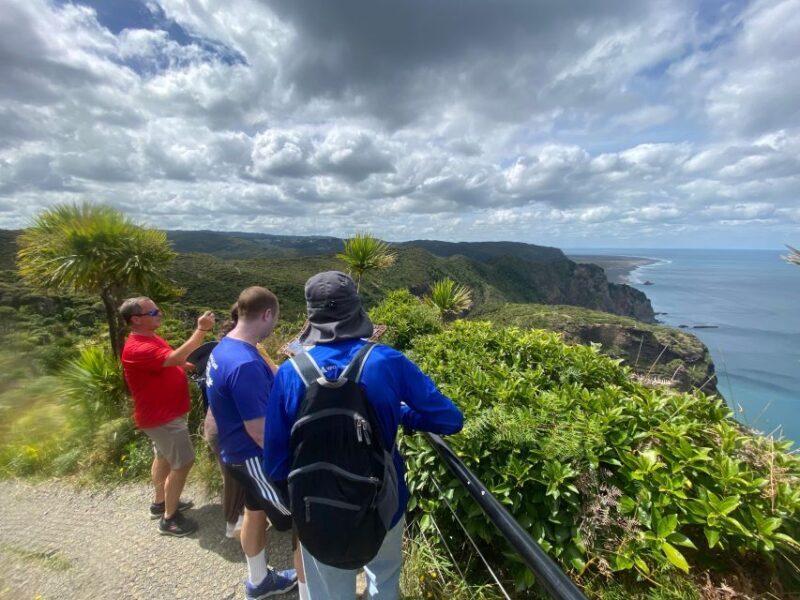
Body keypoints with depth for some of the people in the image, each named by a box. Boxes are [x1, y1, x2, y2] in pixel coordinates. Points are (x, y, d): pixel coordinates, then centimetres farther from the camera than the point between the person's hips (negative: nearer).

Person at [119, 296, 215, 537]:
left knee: (164, 457, 23)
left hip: (165, 412, 10)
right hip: (162, 416, -10)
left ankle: (160, 502, 41)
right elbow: (175, 358, -42)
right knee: (183, 462, -1)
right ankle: (169, 518, 14)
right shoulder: (137, 349, -28)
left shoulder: (151, 339, 6)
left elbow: (172, 364, 16)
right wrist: (201, 330, -41)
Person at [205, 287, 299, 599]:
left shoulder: (223, 349, 0)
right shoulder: (246, 363, -32)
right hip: (254, 458, -10)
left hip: (238, 454, 10)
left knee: (255, 512, 27)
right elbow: (260, 432, -27)